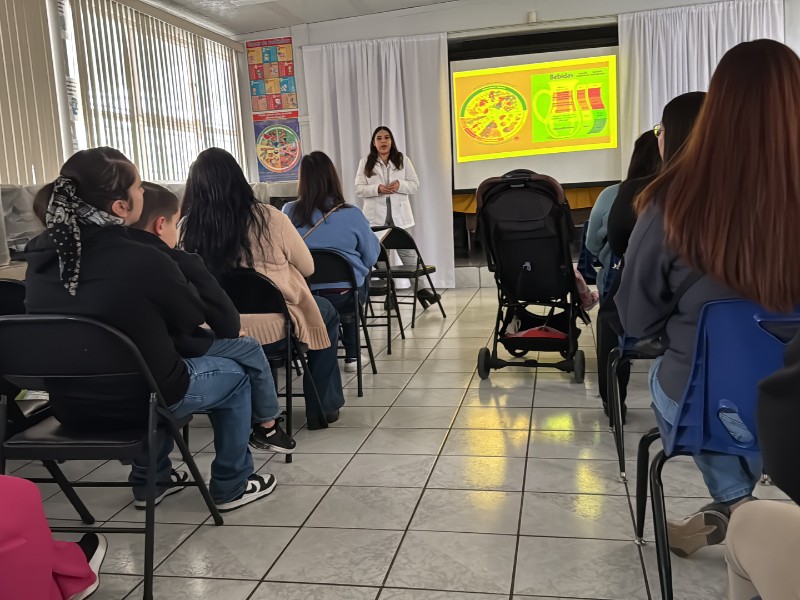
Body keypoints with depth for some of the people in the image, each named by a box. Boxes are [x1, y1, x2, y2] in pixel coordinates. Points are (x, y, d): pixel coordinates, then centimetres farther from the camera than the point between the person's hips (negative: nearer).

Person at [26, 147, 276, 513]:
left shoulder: (40, 253, -6)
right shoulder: (143, 260, -25)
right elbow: (193, 321, -7)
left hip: (68, 404, 7)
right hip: (132, 403, -6)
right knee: (234, 376, 18)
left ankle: (150, 482, 39)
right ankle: (231, 486, 29)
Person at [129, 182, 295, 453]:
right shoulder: (182, 264, -15)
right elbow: (220, 309, -10)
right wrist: (231, 331, 13)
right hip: (175, 353, -8)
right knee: (250, 350, 11)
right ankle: (267, 427, 22)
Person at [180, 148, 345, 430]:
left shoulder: (187, 228, -9)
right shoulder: (270, 218, -13)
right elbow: (307, 267, 1)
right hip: (271, 330, -3)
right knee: (327, 312, 25)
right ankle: (322, 408, 30)